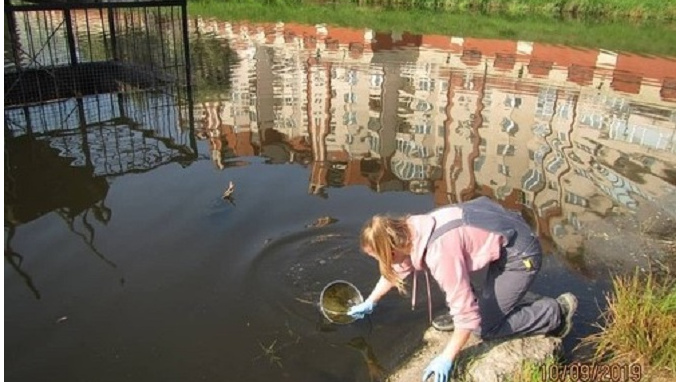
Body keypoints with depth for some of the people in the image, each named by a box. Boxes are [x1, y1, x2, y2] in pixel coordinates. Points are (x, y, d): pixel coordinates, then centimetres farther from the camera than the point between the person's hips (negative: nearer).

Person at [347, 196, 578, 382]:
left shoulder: (440, 253, -32)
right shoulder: (409, 231, -7)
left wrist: (446, 359, -17)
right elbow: (398, 267, 14)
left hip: (521, 255, -8)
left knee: (484, 327, -3)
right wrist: (370, 302, 23)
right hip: (505, 236, 8)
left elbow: (466, 313, -28)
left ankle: (556, 313, 7)